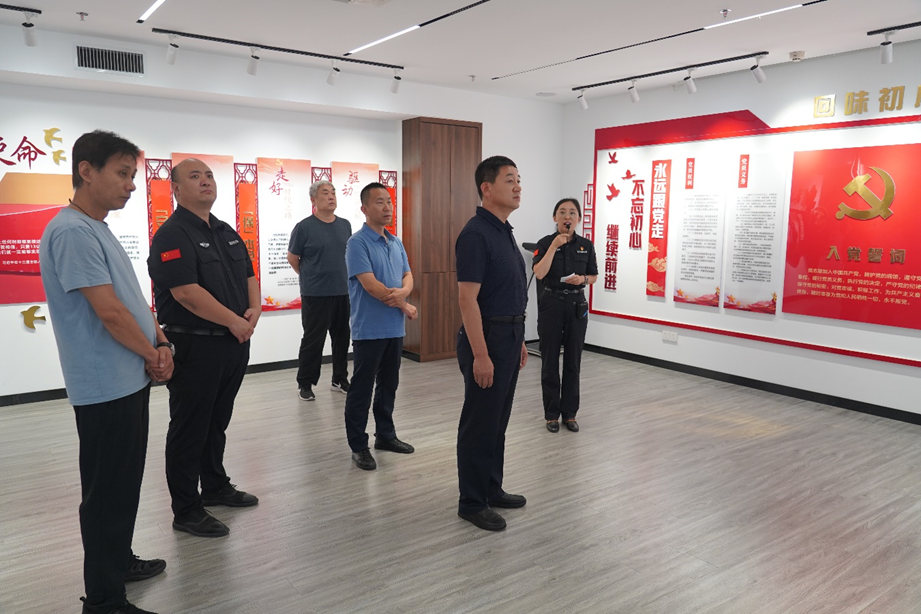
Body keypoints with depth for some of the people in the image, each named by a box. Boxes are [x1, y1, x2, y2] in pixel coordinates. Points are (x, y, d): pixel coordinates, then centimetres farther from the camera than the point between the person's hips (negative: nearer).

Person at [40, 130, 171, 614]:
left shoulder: (99, 230, 13)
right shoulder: (72, 232, -18)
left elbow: (135, 300, 15)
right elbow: (109, 311, -22)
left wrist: (161, 345, 2)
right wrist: (153, 356, -9)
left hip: (130, 380, 10)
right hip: (106, 387, -10)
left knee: (125, 483, 21)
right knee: (107, 492, 1)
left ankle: (120, 561, 38)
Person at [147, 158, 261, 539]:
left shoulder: (226, 233, 14)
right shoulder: (173, 234, -13)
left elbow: (248, 275, 17)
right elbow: (186, 292, -22)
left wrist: (254, 309, -3)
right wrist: (233, 321, -17)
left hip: (234, 344, 8)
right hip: (195, 347, -8)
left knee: (218, 422, 20)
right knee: (189, 429, 3)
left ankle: (216, 487, 35)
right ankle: (186, 510, 14)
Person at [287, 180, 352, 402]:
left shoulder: (345, 225, 7)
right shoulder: (304, 227, -8)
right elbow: (292, 258, 2)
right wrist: (310, 277, 11)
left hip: (343, 292, 5)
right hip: (315, 294, -5)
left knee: (342, 338, 12)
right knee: (313, 340, 2)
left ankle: (340, 379, 26)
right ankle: (305, 384, 15)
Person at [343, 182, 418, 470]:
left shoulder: (396, 242, 11)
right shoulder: (358, 242, -12)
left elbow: (408, 276, 9)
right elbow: (370, 285, -19)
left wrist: (402, 291, -16)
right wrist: (405, 307, -10)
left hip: (395, 327, 7)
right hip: (369, 329, -7)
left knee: (389, 385, 16)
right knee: (362, 389, 3)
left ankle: (385, 435, 30)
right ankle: (358, 446, 12)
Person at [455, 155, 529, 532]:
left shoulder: (504, 232, 13)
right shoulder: (476, 234, -17)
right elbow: (467, 299, -21)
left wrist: (518, 340, 19)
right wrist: (480, 354, -23)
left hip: (508, 338, 10)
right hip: (485, 340, -10)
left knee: (498, 421, 17)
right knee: (479, 424, 2)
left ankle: (492, 489, 31)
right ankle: (471, 502, 15)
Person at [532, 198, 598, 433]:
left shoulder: (586, 245, 4)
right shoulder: (545, 243, -4)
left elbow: (593, 276, 11)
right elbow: (539, 274, -17)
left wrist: (583, 279, -10)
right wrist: (554, 247, -22)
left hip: (576, 306, 2)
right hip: (551, 305, -2)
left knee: (573, 362, 7)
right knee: (550, 362, 3)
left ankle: (570, 413, 18)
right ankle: (552, 414, 15)